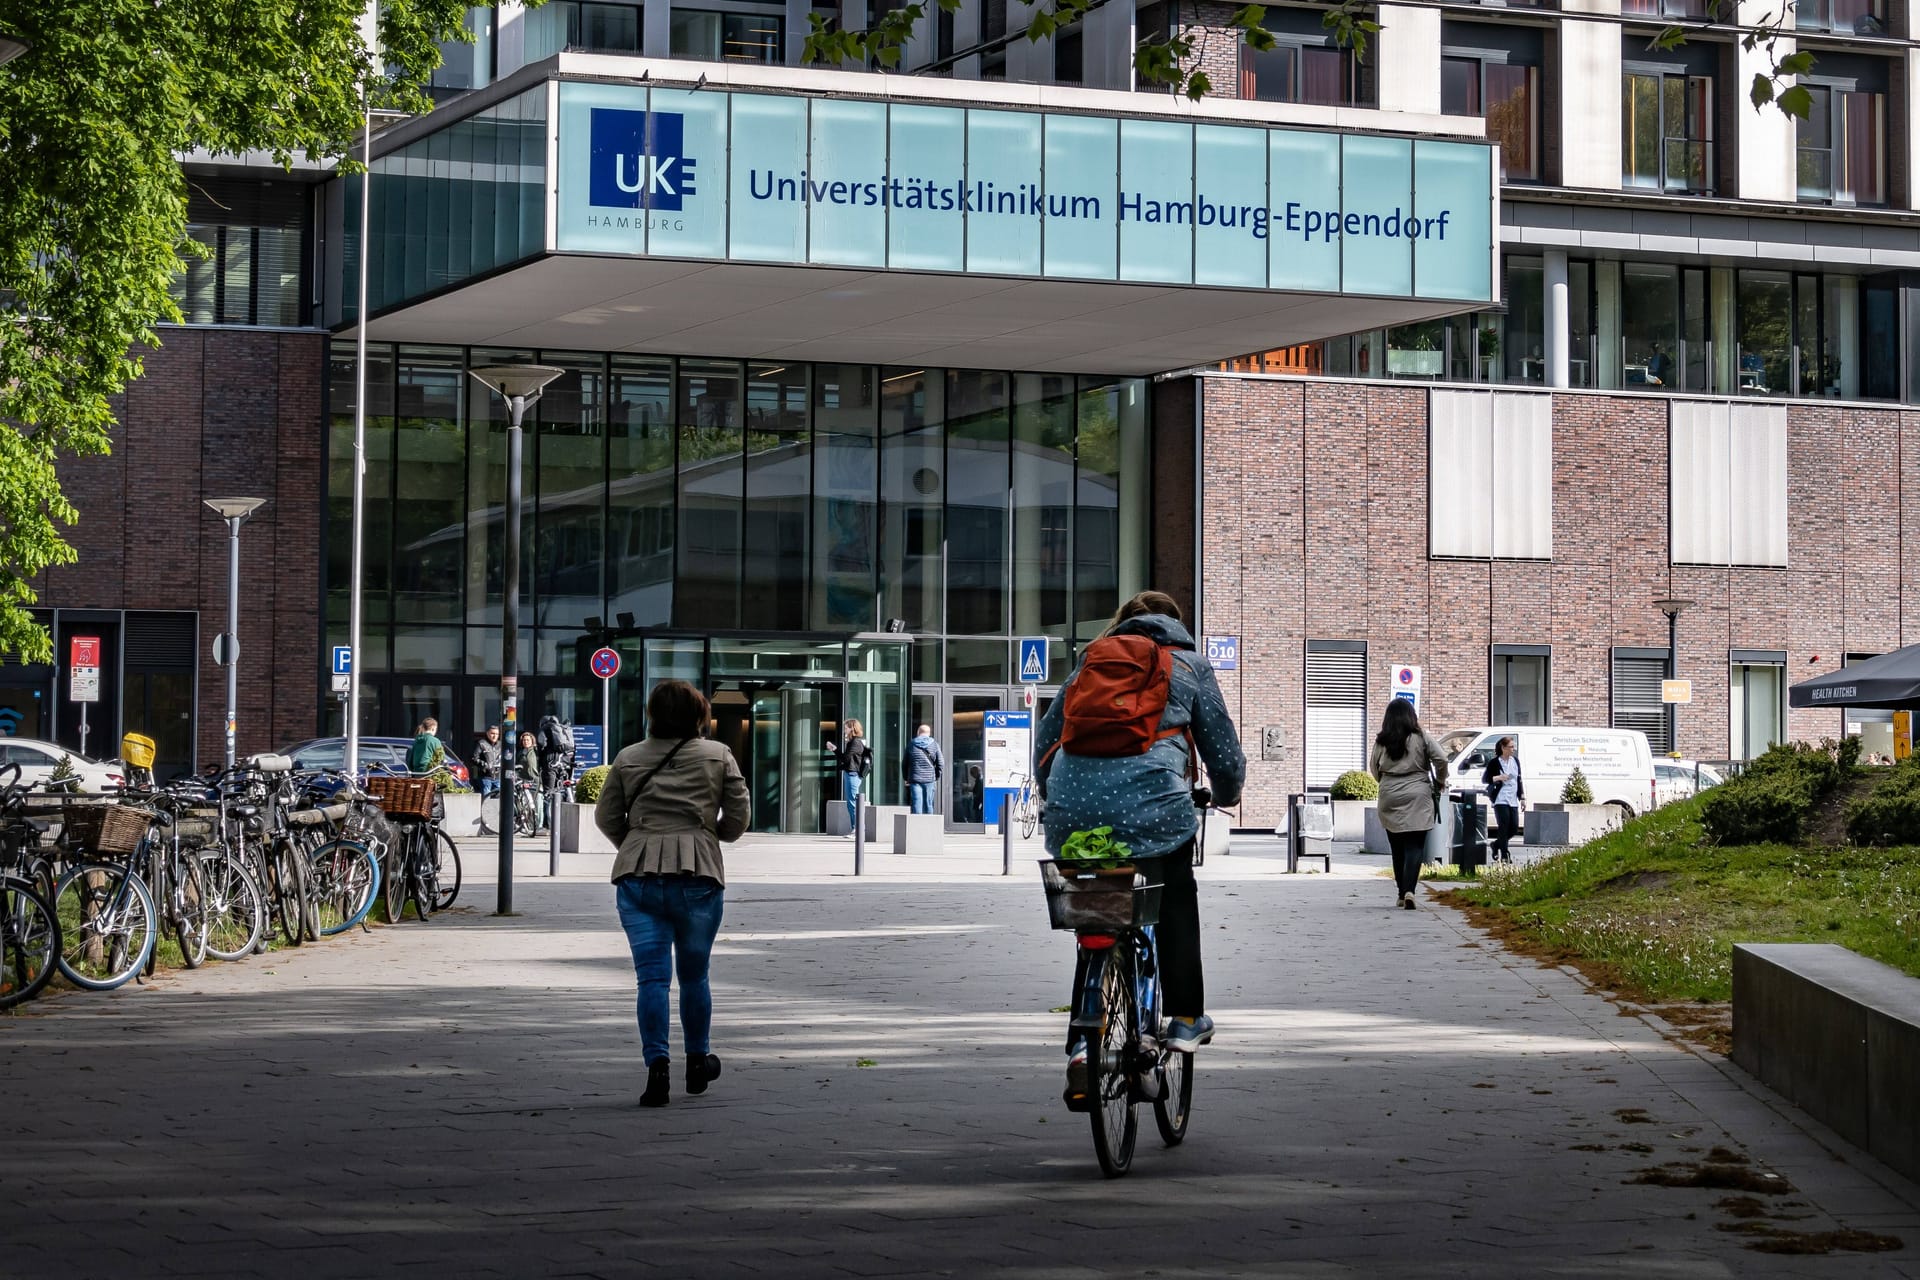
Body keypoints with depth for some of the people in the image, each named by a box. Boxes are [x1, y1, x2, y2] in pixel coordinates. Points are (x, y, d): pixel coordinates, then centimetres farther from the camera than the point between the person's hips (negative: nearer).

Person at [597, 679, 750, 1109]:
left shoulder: (628, 759, 8)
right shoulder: (718, 756, 5)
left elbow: (605, 818, 11)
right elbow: (737, 819, 4)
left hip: (637, 875, 0)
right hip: (698, 874, 0)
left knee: (652, 976, -1)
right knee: (693, 974, 15)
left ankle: (657, 1064, -15)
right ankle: (698, 1060, 28)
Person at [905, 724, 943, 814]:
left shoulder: (911, 745, 4)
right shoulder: (934, 745, 2)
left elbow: (905, 763, 8)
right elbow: (941, 764, -1)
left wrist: (906, 778, 18)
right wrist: (936, 777, 10)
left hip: (915, 779, 0)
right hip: (930, 780, 0)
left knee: (917, 804, -3)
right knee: (928, 805, 7)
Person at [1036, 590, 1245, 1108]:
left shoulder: (1090, 662, 25)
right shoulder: (1190, 667, 18)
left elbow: (1045, 739, 25)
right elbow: (1222, 746, 19)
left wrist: (1055, 794, 40)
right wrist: (1227, 793, 38)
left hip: (1074, 807, 3)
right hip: (1150, 802, -3)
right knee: (1176, 903, 21)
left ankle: (1083, 1045, 3)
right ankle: (1186, 1020, 20)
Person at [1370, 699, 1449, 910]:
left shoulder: (1381, 741, 2)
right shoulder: (1421, 737, -4)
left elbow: (1374, 768, 8)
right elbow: (1441, 759, -7)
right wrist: (1440, 782, 10)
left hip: (1389, 798, 2)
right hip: (1417, 797, -2)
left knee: (1397, 847, 12)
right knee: (1415, 846, -5)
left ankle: (1401, 893, 15)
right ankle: (1409, 890, -21)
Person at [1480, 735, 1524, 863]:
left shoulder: (1515, 761, 12)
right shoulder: (1494, 763, -6)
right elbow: (1484, 779, -5)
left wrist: (1522, 797, 14)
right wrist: (1498, 777, -20)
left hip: (1512, 800, 6)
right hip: (1500, 799, -6)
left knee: (1514, 828, 3)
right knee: (1504, 827, -12)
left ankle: (1496, 844, 26)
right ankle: (1504, 855, -8)